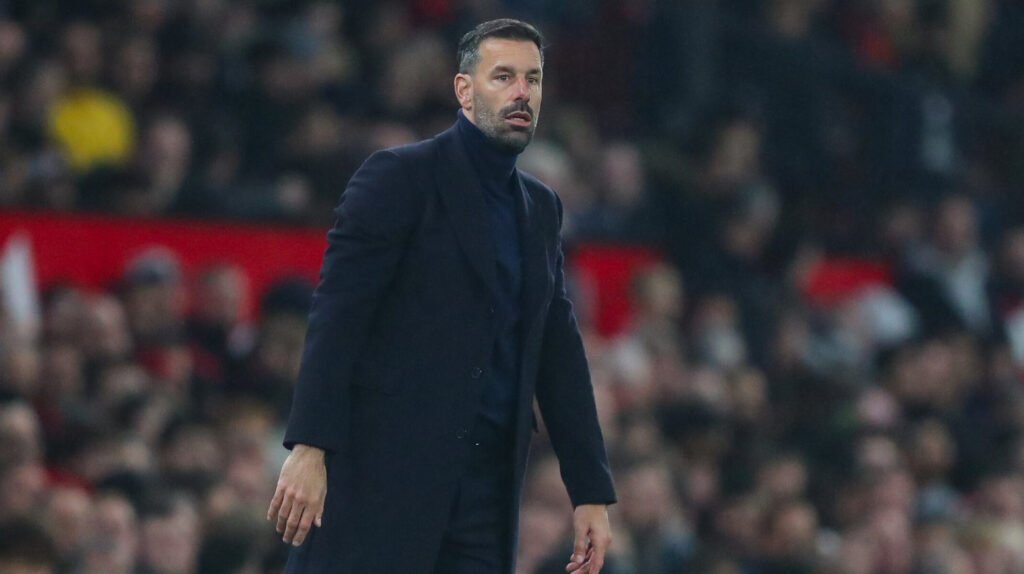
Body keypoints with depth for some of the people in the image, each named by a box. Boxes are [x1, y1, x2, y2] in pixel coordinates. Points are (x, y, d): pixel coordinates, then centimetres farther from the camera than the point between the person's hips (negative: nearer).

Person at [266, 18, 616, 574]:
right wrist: (308, 448, -20)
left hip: (485, 483, 6)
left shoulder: (541, 209, 19)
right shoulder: (399, 176, -3)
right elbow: (335, 314, -10)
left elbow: (560, 355, 21)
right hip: (382, 473, -6)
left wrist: (591, 491, 14)